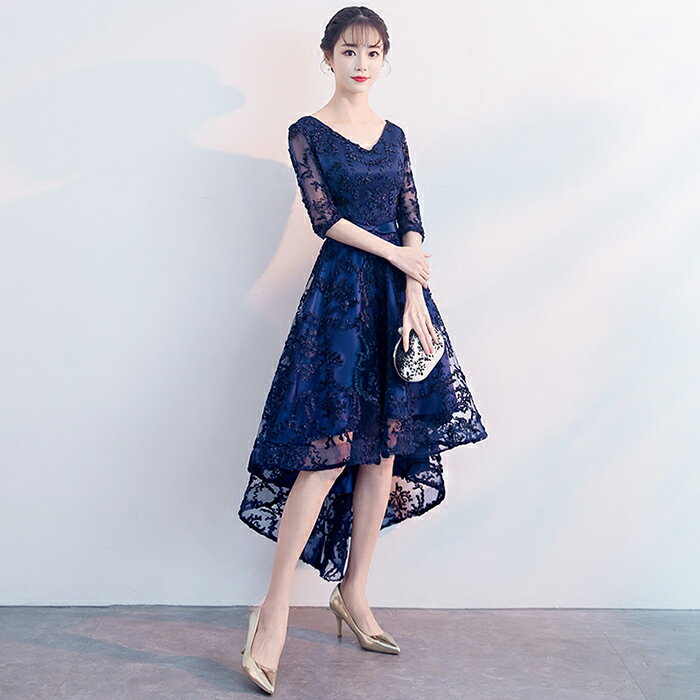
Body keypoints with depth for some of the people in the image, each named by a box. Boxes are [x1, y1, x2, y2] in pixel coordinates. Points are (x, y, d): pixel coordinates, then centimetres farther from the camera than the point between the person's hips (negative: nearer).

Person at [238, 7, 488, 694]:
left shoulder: (394, 136, 15)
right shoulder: (307, 132, 3)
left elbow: (412, 221, 7)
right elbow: (325, 217, -7)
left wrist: (415, 296, -7)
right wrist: (397, 256, -8)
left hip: (397, 297, 5)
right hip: (340, 292, -5)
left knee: (385, 446, 4)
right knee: (331, 448, -13)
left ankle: (353, 593, 16)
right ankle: (275, 610, -4)